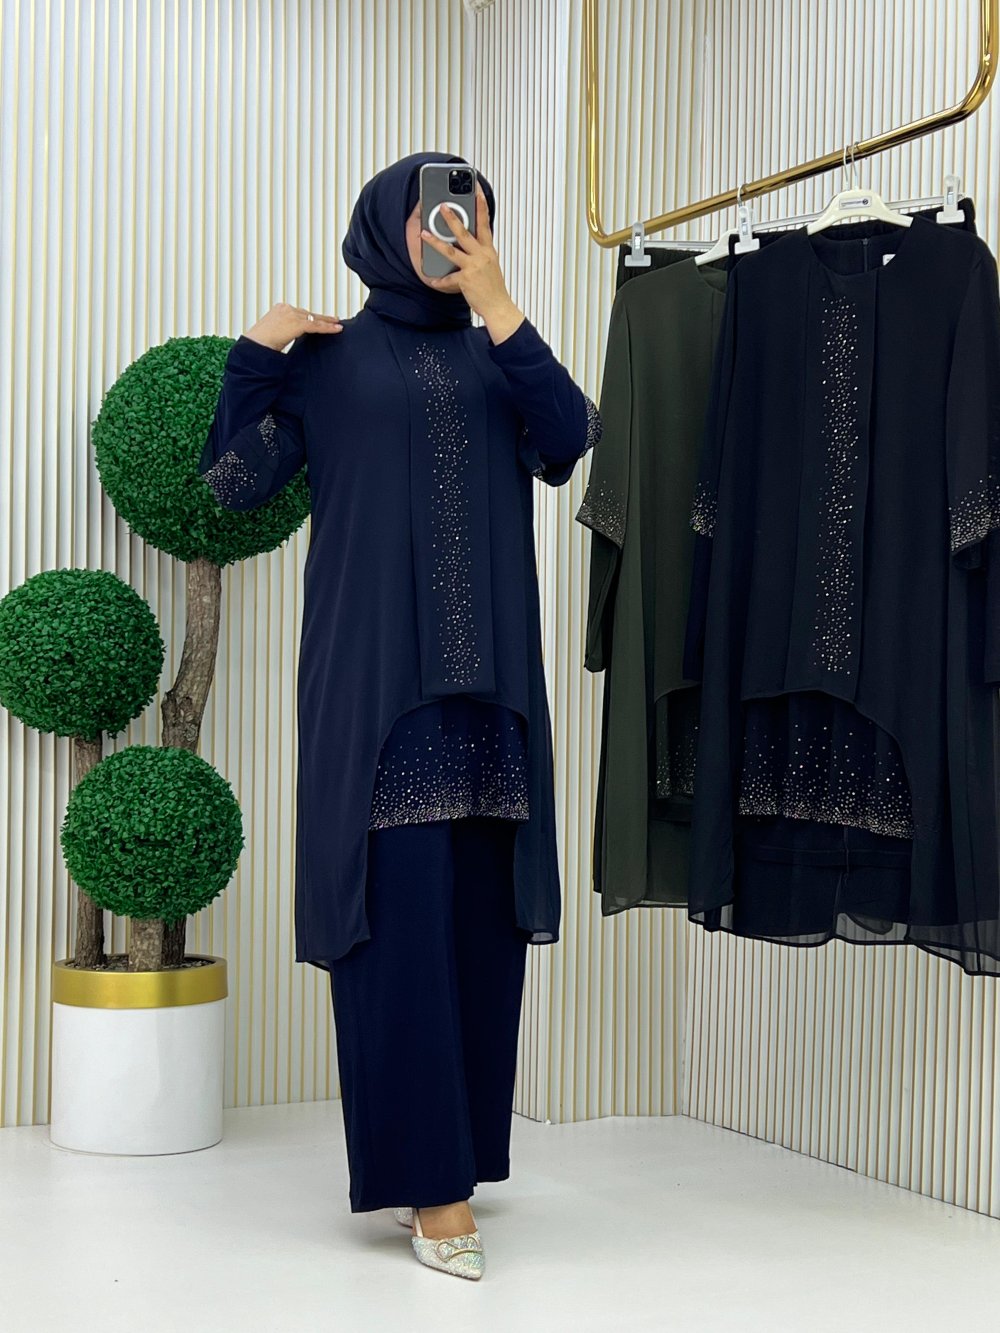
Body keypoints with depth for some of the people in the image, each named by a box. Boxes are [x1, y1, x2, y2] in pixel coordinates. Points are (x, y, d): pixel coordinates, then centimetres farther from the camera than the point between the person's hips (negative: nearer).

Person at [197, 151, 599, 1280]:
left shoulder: (494, 358, 16)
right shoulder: (327, 356, 7)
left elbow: (567, 445, -3)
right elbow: (236, 482, 1)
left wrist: (497, 306, -6)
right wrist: (255, 350, -7)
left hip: (488, 678, 4)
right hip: (373, 676, -4)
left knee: (479, 911, 5)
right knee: (402, 909, -8)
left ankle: (463, 1142, 18)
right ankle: (430, 1180, -3)